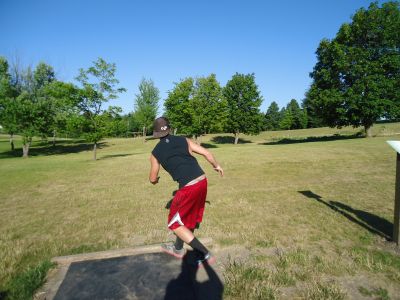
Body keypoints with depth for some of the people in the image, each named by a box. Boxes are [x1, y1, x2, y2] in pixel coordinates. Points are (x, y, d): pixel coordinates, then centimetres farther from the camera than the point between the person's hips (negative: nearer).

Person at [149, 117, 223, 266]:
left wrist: (155, 180, 38)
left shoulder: (156, 152, 3)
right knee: (187, 217, 24)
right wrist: (216, 166, 25)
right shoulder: (184, 140, 8)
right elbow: (206, 153, 6)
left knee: (175, 223, 12)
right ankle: (178, 249, 44)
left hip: (188, 188, -6)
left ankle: (205, 255, 9)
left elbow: (153, 179, 13)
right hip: (202, 181, 6)